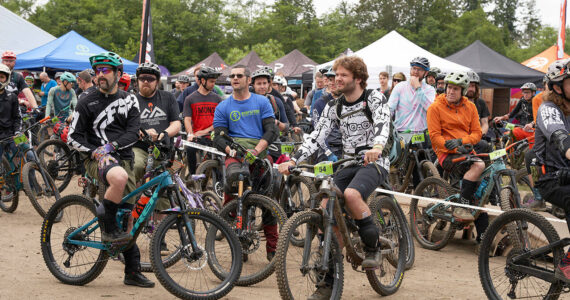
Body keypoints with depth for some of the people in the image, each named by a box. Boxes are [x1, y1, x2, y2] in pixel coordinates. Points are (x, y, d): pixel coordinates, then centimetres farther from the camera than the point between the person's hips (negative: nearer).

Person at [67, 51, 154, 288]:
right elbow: (73, 136, 0)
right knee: (119, 177, -39)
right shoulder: (87, 103, 2)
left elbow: (133, 132, -1)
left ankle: (133, 272, 12)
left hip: (123, 159, 4)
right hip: (97, 160, -4)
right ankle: (107, 228, -20)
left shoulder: (129, 100, 9)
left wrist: (111, 145, -17)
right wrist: (95, 152, -15)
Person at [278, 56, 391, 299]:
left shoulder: (375, 98, -5)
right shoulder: (334, 107, 10)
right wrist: (293, 160, -10)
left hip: (375, 161, -5)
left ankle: (373, 249, -12)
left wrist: (376, 146, -46)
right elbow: (317, 136, 4)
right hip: (348, 163, 6)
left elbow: (383, 124, -24)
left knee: (351, 194, -36)